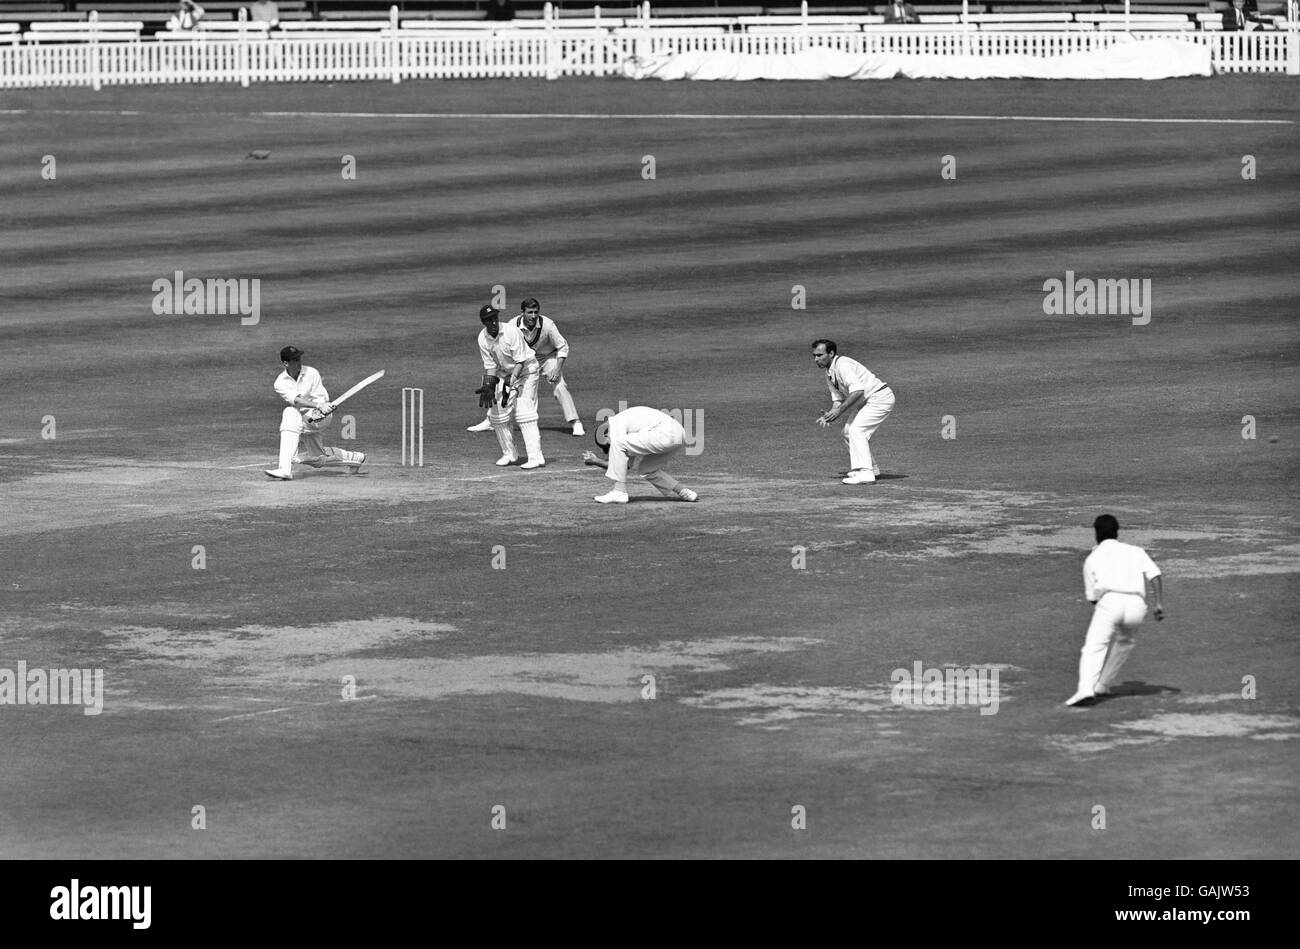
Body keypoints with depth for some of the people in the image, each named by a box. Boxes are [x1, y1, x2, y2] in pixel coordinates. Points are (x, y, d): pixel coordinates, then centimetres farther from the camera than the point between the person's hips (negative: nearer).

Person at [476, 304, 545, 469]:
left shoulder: (511, 332, -26)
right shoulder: (483, 339, -9)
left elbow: (520, 362, -25)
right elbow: (490, 365, -2)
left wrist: (510, 383, -33)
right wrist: (488, 386, -14)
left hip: (526, 370, -6)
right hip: (505, 374, 6)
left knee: (524, 413, -18)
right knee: (496, 415, 2)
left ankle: (536, 457, -22)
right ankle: (509, 454, 18)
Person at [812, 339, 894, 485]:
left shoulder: (842, 365, -21)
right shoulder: (829, 373, 11)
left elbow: (858, 391, -32)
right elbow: (838, 401, 11)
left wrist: (840, 410, -33)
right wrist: (829, 415, -8)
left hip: (880, 397, -11)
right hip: (866, 402, 11)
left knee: (856, 430, -22)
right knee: (848, 432, 17)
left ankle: (865, 473, -28)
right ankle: (870, 467, 31)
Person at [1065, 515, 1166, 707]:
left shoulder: (1092, 559, 23)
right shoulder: (1135, 551, 27)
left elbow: (1092, 596, 20)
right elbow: (1154, 574, 11)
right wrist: (1158, 602, 4)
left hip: (1109, 601, -3)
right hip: (1137, 605, 3)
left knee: (1093, 648, -11)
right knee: (1124, 642, 29)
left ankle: (1086, 689, -33)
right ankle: (1102, 686, 26)